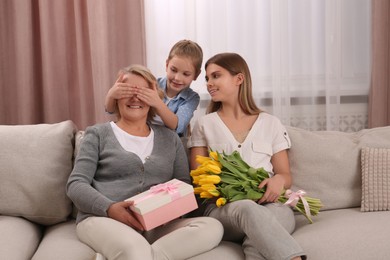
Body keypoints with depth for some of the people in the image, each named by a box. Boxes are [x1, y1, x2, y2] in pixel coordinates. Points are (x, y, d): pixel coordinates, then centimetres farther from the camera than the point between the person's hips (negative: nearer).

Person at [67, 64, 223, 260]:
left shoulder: (170, 138, 21)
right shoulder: (98, 134, 11)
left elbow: (184, 184, 17)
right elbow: (76, 184, 2)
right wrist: (110, 208, -17)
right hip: (103, 219, -6)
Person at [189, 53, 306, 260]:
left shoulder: (271, 124, 15)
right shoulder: (204, 125, 15)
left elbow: (286, 176, 16)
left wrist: (278, 180, -10)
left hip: (270, 206, 1)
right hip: (221, 208, -1)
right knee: (248, 209, -40)